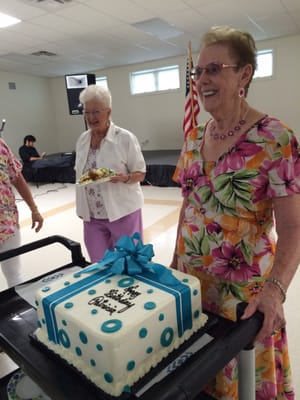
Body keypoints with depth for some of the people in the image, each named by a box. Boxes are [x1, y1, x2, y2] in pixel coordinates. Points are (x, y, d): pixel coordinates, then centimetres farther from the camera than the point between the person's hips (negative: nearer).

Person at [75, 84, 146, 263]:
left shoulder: (125, 138, -10)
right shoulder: (82, 139, 7)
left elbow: (140, 173, -5)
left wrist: (124, 178, -26)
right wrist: (81, 207, 13)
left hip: (123, 212, -4)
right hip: (92, 216, 5)